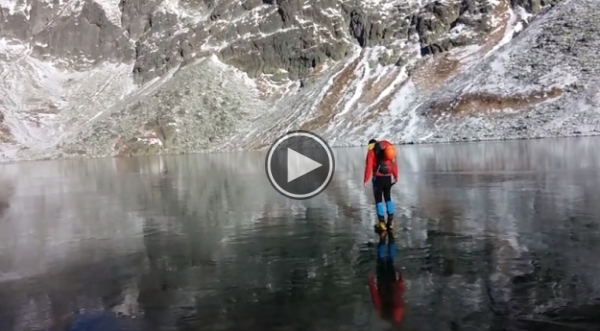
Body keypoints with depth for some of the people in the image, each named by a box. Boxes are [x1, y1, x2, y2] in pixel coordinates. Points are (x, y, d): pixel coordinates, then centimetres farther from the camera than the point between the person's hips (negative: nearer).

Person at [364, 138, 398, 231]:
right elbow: (394, 163, 9)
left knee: (378, 200, 5)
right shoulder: (389, 148, 11)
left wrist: (366, 180, -9)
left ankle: (382, 223, 3)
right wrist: (396, 176, 16)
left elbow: (368, 166, -11)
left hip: (378, 178, -4)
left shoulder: (371, 151, -3)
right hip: (388, 177, 5)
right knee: (388, 198, 17)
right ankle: (390, 221, 17)